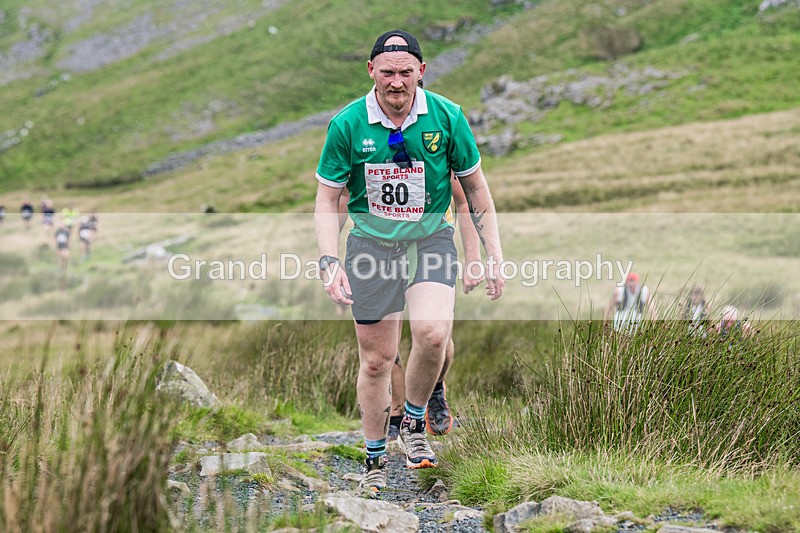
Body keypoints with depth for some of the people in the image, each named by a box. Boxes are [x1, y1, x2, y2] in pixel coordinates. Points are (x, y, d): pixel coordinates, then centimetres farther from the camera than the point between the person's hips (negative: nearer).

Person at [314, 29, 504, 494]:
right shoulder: (347, 125, -10)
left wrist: (495, 255, 1)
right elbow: (328, 199, -3)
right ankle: (375, 458, 24)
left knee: (432, 334, -24)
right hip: (371, 243, 0)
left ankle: (414, 422, 4)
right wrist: (330, 263, -16)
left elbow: (475, 187, 3)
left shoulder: (447, 117, -8)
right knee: (376, 360, 3)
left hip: (431, 239, 0)